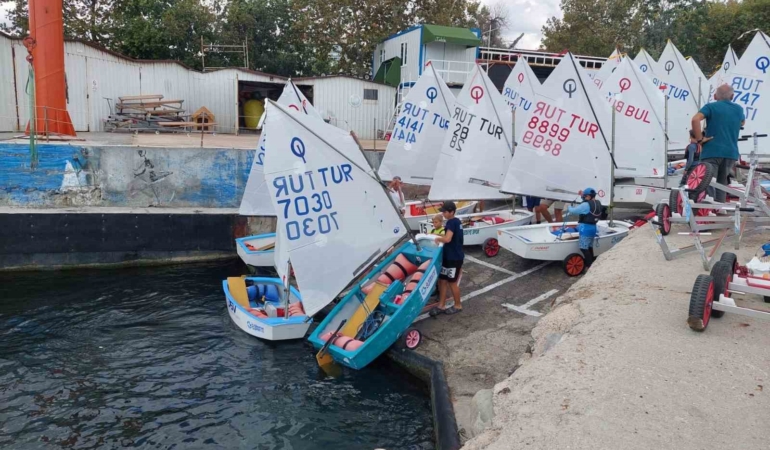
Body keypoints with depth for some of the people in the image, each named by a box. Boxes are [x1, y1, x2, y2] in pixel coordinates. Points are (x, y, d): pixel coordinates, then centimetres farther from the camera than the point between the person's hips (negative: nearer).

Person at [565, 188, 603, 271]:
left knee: (584, 248, -4)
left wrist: (569, 208, 9)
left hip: (586, 228, -9)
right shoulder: (598, 204, 8)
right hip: (593, 228, 9)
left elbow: (574, 210, -14)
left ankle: (589, 265, -4)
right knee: (589, 247, 17)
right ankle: (592, 264, 23)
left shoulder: (586, 205, -19)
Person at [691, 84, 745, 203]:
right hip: (731, 152, 5)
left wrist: (699, 139, -13)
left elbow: (695, 119, -20)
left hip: (712, 151, -5)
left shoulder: (711, 107, -1)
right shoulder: (739, 109, 15)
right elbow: (742, 122, 37)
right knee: (722, 184, 13)